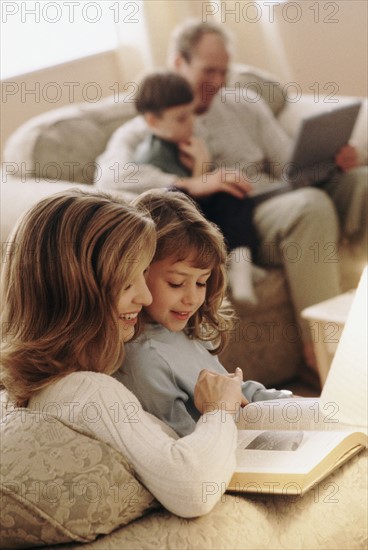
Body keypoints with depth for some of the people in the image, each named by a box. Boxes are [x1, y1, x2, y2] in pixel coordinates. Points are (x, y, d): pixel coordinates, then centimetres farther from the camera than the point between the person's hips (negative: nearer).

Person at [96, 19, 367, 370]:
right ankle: (319, 347, -29)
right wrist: (192, 184, -24)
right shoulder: (142, 133, 8)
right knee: (311, 205, -34)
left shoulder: (246, 107, 24)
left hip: (281, 203, 6)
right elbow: (110, 175, -14)